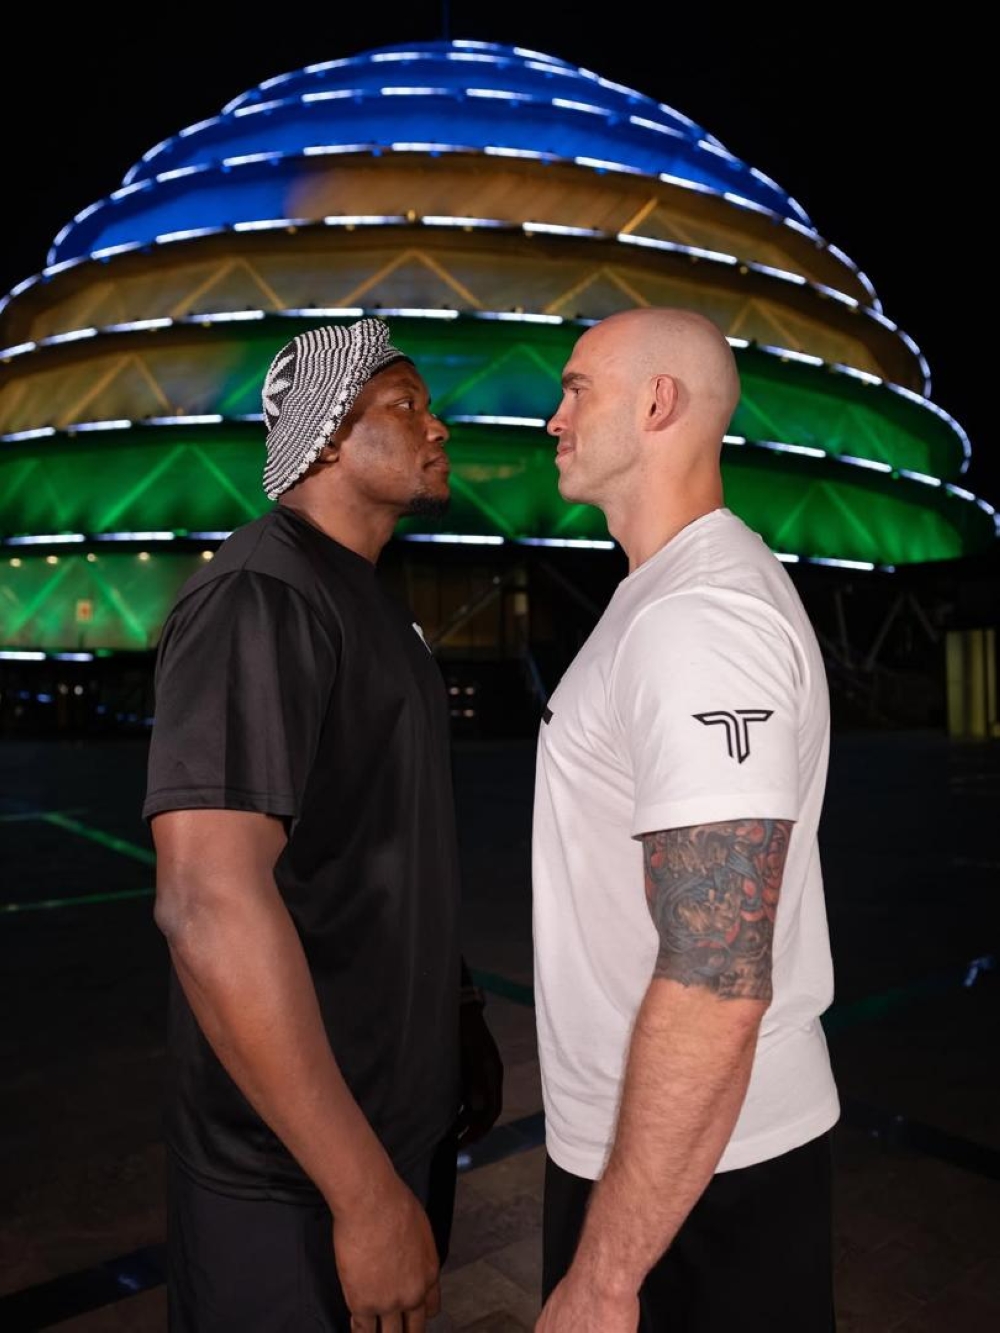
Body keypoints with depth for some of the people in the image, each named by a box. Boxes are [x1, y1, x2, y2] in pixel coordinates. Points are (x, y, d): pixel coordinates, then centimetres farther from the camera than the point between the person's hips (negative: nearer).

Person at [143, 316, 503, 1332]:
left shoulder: (369, 606, 10)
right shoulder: (256, 598, -22)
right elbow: (209, 900, -32)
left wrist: (457, 1016, 17)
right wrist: (366, 1194, -28)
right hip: (299, 1164, -9)